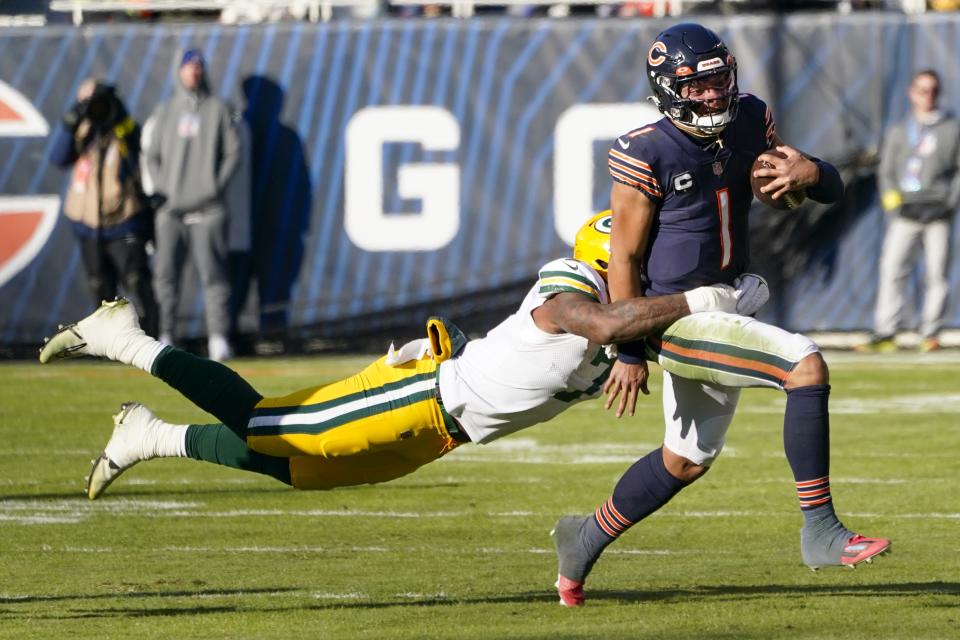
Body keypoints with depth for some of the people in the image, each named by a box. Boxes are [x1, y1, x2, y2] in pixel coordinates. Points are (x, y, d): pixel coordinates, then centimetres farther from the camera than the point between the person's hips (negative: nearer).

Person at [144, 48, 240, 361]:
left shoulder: (217, 110, 10)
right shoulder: (164, 112, 17)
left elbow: (232, 151, 7)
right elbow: (152, 156, 16)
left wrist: (217, 184, -5)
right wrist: (160, 188, 1)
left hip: (207, 208, -2)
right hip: (171, 208, 2)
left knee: (213, 274, -8)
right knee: (166, 274, -4)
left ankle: (218, 337, -9)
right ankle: (166, 337, -1)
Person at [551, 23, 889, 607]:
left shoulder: (750, 122, 1)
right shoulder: (647, 154, -17)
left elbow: (833, 190, 7)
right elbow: (626, 256, -11)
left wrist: (813, 174, -18)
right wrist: (630, 351, -10)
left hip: (724, 307, 8)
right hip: (676, 317, -8)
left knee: (687, 460, 21)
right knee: (806, 366, -24)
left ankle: (585, 538, 41)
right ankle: (821, 531, -21)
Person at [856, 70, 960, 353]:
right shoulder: (898, 131, 17)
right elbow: (886, 171, 16)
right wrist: (891, 197, -2)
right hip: (905, 213, 1)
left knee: (937, 274, -4)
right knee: (891, 270, -9)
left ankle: (931, 333, 1)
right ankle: (885, 334, -11)